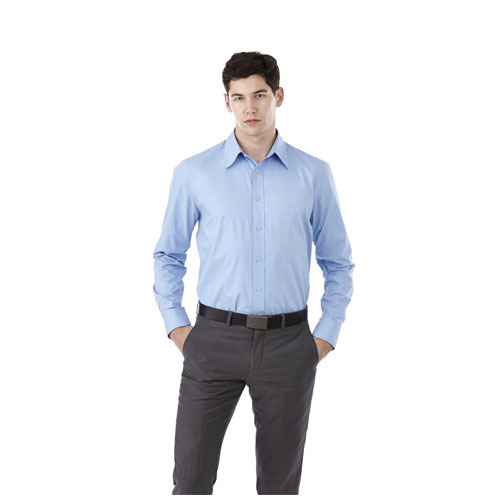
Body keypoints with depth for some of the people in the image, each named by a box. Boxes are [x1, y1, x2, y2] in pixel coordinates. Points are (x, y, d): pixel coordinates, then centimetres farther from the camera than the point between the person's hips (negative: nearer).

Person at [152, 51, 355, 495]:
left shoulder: (314, 175, 2)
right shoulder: (194, 173, 1)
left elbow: (338, 263, 9)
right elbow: (168, 254, 11)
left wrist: (327, 335, 3)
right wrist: (176, 325, 3)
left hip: (287, 344, 1)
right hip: (214, 340, 0)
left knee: (281, 479, 11)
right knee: (191, 477, 2)